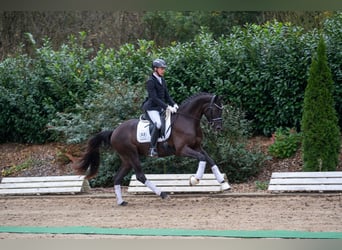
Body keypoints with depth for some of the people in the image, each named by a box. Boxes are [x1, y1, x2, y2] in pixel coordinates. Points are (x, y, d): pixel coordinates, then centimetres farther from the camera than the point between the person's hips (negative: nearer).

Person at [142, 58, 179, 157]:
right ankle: (152, 149, -28)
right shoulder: (150, 81, -13)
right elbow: (154, 98, -21)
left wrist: (173, 104, -4)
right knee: (158, 124, -29)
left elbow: (167, 95, 14)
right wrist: (167, 107, -26)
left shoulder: (162, 80, 12)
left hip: (161, 107, 9)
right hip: (152, 108, -9)